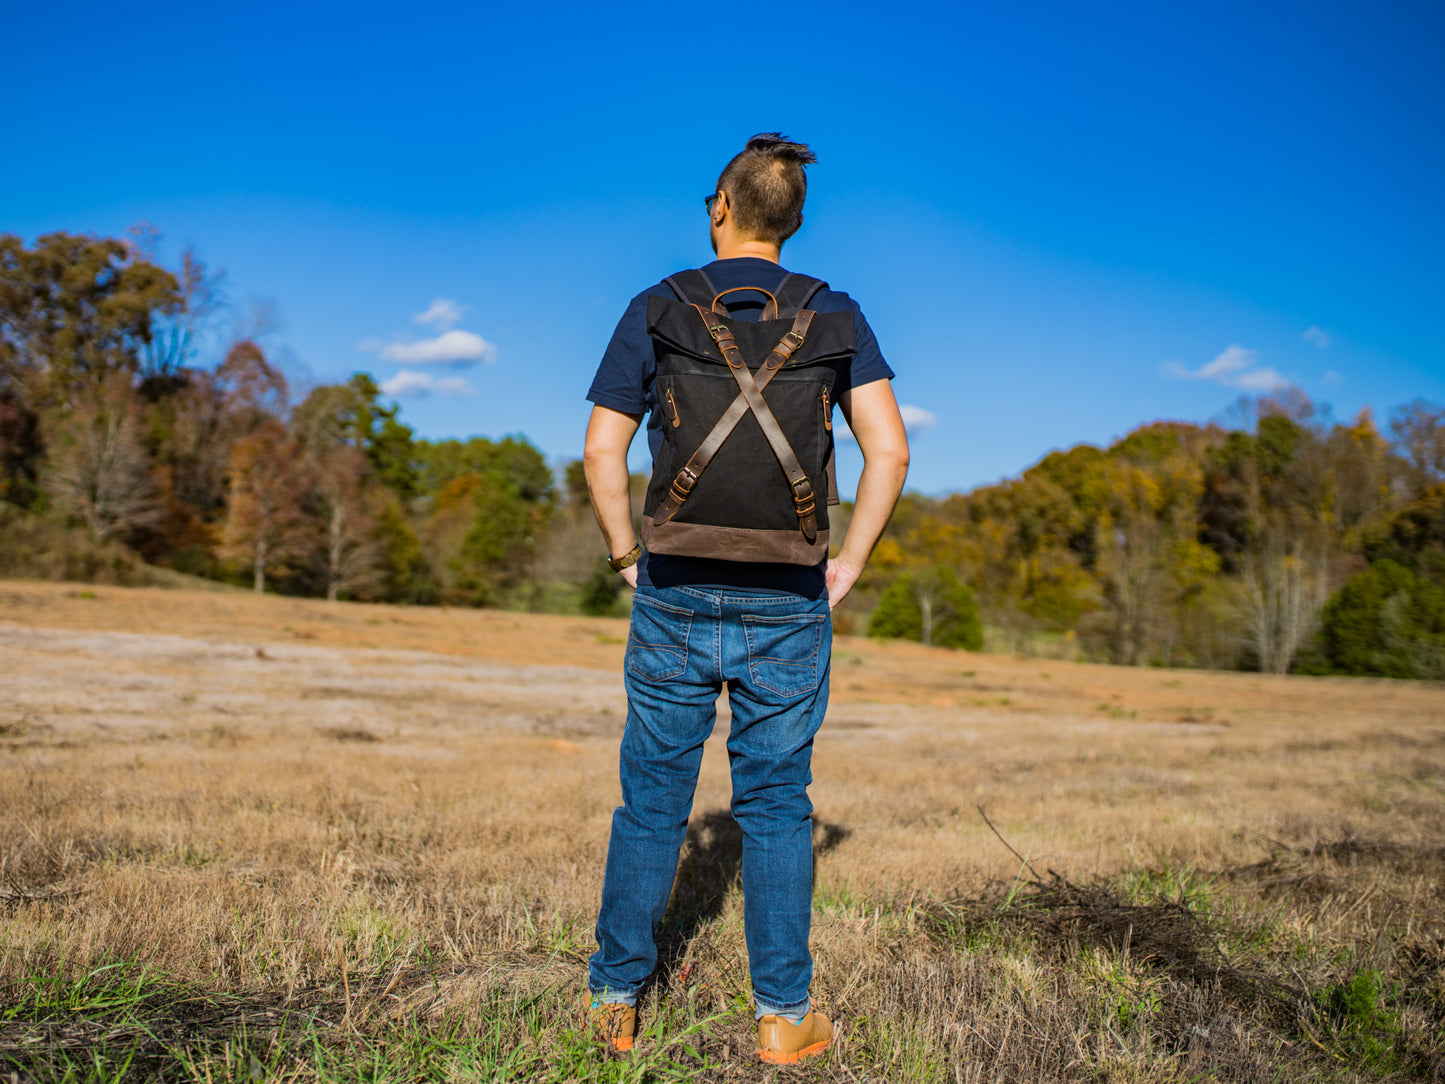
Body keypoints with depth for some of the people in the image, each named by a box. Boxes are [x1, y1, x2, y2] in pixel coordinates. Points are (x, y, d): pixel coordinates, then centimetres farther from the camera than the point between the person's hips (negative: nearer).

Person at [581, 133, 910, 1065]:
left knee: (653, 800, 11)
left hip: (677, 599, 0)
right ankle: (784, 1014, 17)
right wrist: (847, 567, 3)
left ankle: (616, 999, 21)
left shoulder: (656, 309, 2)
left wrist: (628, 558, 8)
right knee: (776, 805, 9)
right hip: (788, 604, 0)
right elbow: (889, 448, -4)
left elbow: (602, 451, -2)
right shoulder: (835, 314, 4)